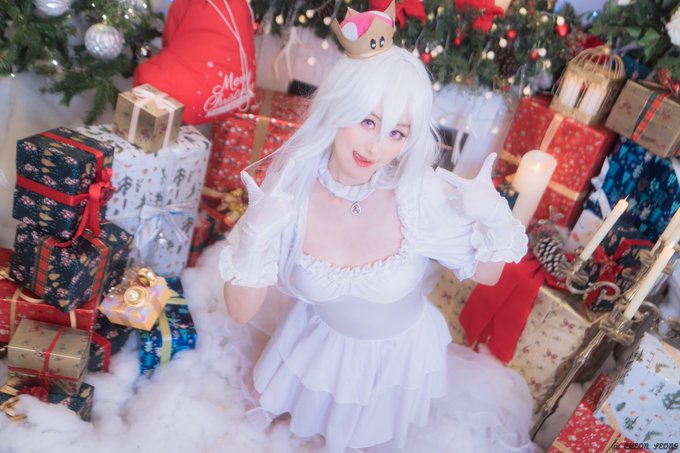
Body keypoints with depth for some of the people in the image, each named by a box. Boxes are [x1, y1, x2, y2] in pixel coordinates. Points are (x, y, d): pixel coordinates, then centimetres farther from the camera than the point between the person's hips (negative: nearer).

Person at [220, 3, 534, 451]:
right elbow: (243, 311, -20)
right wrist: (254, 239, -38)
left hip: (403, 354, -1)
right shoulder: (289, 191, -27)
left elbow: (486, 275, -12)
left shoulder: (425, 194, -30)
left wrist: (494, 221, -32)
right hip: (320, 350, 1)